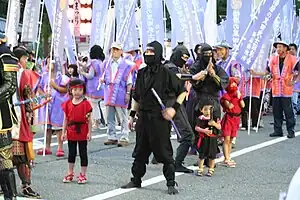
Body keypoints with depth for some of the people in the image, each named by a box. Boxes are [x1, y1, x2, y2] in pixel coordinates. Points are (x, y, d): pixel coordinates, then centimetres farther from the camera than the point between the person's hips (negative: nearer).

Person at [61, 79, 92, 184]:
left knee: (83, 153, 4)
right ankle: (70, 174, 25)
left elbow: (89, 119, -6)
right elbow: (65, 119, 7)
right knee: (71, 153, 14)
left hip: (82, 132, -3)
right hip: (71, 131, 4)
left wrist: (89, 132, -10)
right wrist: (63, 132, 5)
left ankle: (83, 175, 12)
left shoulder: (85, 103, -7)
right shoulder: (68, 103, 3)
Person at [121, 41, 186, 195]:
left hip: (160, 118, -6)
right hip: (143, 118, 6)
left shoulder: (166, 73, -8)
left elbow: (182, 91, -3)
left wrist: (174, 108, -13)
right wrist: (132, 115, 16)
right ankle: (136, 180, 25)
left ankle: (171, 184, 7)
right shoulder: (142, 73, 10)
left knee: (164, 152, -1)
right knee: (140, 151, 14)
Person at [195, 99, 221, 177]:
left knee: (212, 155, 8)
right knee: (202, 155, 4)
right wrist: (204, 130, -24)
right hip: (203, 139, -2)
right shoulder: (200, 119, -7)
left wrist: (214, 124, -19)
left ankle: (211, 170, 21)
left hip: (212, 139, 2)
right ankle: (200, 169, 16)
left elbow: (219, 127, 0)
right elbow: (196, 128, -12)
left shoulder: (215, 118, 1)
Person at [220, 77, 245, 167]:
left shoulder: (238, 94, 11)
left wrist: (239, 97, -9)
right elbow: (229, 106, -18)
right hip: (228, 118, -6)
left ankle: (228, 158, 18)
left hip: (236, 118, 6)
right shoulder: (226, 95, -7)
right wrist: (236, 98, -14)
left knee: (231, 140, 12)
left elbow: (243, 106, 1)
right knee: (227, 139, -8)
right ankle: (226, 160, -8)